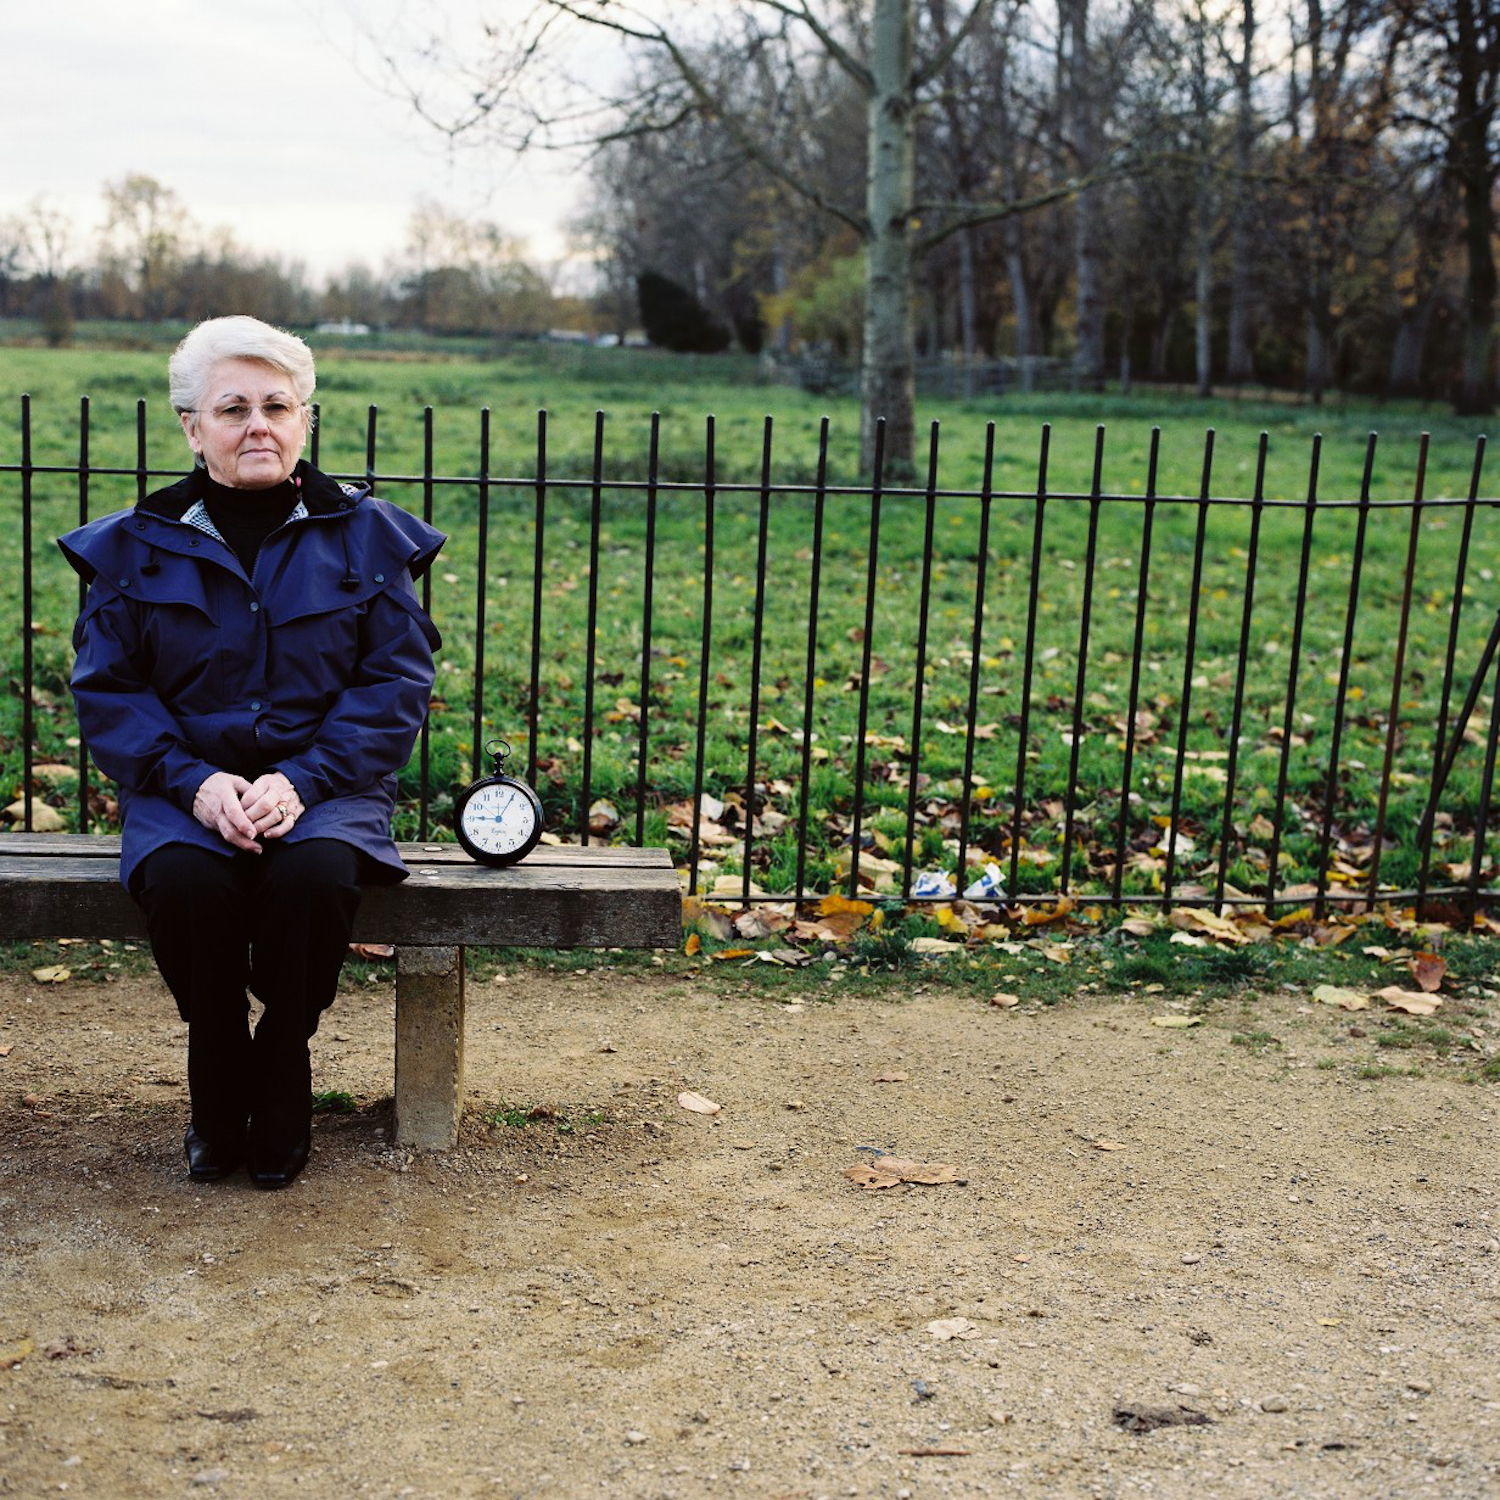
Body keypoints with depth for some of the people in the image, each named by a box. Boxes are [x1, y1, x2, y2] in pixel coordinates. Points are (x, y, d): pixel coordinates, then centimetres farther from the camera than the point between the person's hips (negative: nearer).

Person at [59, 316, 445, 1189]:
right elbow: (108, 687, 3)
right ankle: (218, 1092, -5)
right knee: (181, 880, -32)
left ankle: (282, 1084, -6)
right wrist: (192, 781, -15)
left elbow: (396, 683, -1)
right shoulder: (136, 546, 7)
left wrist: (302, 779, -15)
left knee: (314, 873, -34)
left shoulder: (365, 535, 4)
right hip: (187, 789, 1)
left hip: (326, 787, 0)